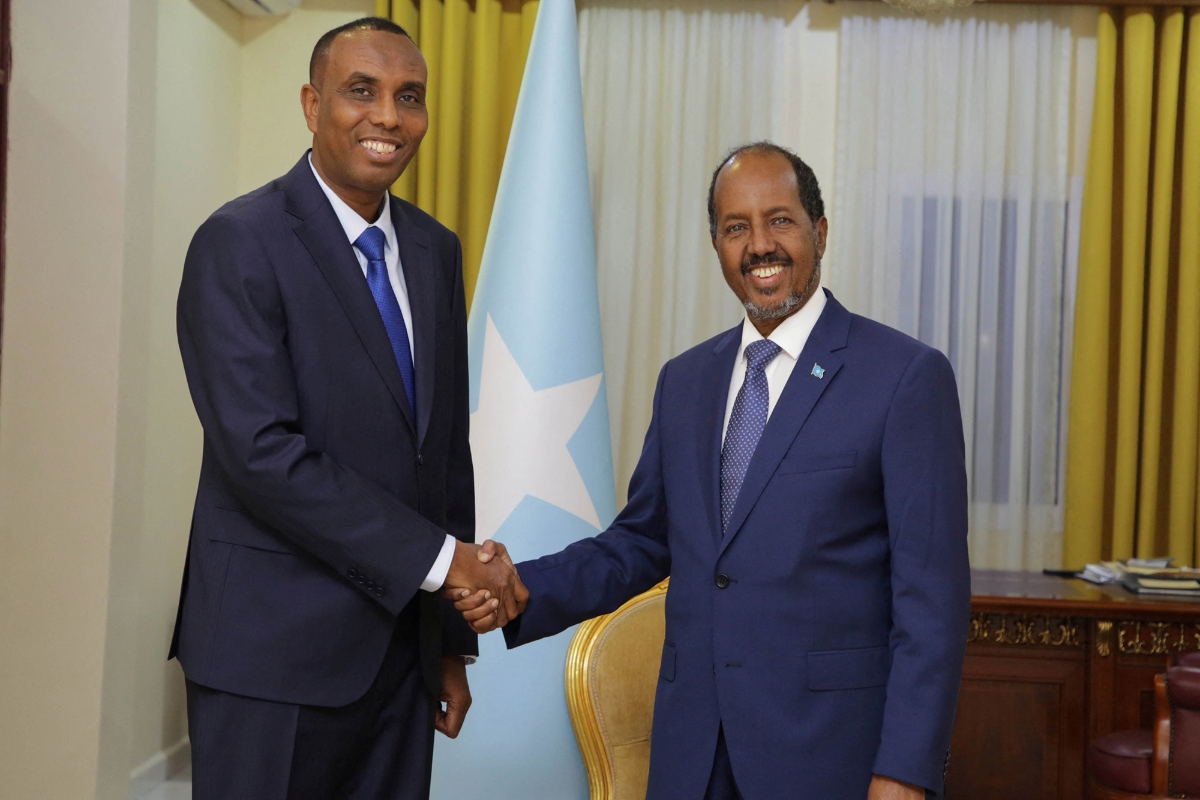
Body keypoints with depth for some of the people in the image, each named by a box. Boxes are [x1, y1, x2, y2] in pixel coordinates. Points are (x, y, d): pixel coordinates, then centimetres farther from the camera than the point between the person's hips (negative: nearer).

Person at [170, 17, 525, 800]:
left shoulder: (437, 250, 9)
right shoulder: (239, 243, -10)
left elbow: (447, 448, 11)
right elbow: (261, 450, -19)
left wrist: (451, 638, 12)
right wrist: (439, 558, -18)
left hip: (402, 642, 6)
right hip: (276, 649, -5)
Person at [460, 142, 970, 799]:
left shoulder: (907, 375, -8)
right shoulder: (683, 381, 9)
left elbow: (931, 593, -11)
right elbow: (642, 543, 13)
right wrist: (524, 591, -3)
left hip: (829, 746, -4)